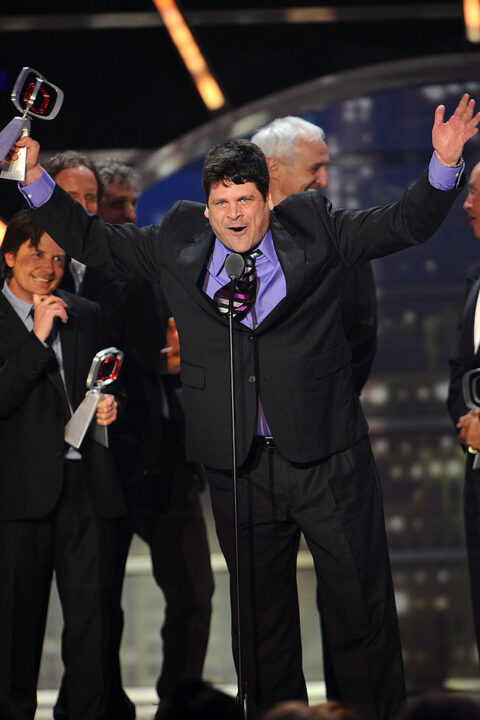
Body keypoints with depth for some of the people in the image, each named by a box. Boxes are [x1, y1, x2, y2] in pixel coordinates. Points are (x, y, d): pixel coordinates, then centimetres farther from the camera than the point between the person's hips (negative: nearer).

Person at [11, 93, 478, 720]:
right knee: (259, 613, 12)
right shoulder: (177, 244, 6)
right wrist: (35, 178, 6)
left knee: (362, 601, 3)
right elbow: (92, 241, 15)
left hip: (328, 457, -2)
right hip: (239, 466, 2)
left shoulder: (316, 231, 2)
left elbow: (405, 224, 2)